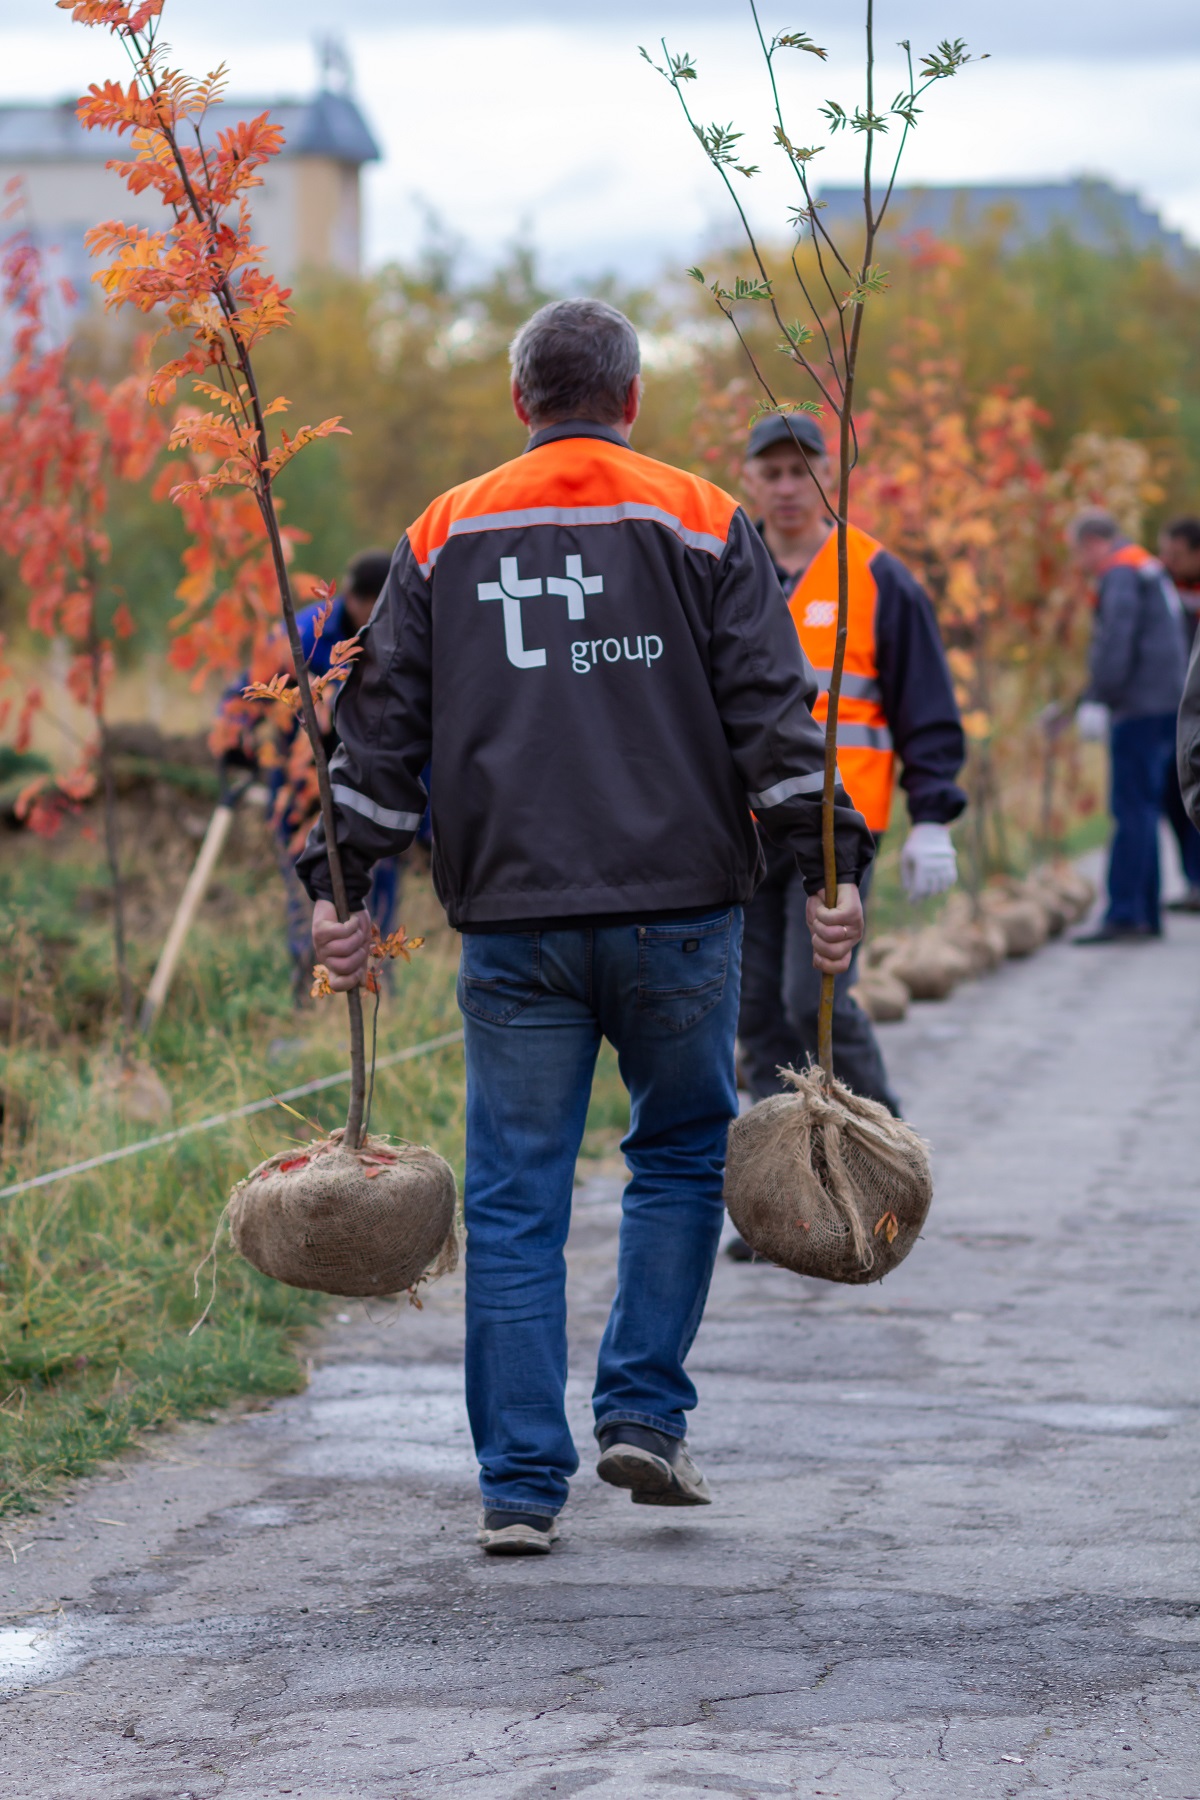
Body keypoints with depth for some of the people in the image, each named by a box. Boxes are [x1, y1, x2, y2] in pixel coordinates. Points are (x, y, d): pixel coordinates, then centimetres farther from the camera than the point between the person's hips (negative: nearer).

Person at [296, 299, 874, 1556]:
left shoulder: (445, 538, 10)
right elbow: (770, 711, -2)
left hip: (512, 922, 1)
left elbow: (381, 726, 7)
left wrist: (338, 886, 10)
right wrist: (827, 871, -2)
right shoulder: (702, 526, 5)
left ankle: (520, 1485, 2)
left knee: (515, 1200, 3)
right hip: (676, 911, -1)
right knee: (682, 1153, 18)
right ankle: (644, 1415, 11)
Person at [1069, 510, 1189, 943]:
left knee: (1133, 813, -12)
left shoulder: (1121, 574, -8)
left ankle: (1123, 916, -15)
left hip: (1141, 710, -10)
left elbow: (1116, 641, -21)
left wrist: (1096, 699, -23)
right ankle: (1146, 915, 13)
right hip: (1167, 707, 10)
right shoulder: (1152, 571, 23)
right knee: (1143, 812, 12)